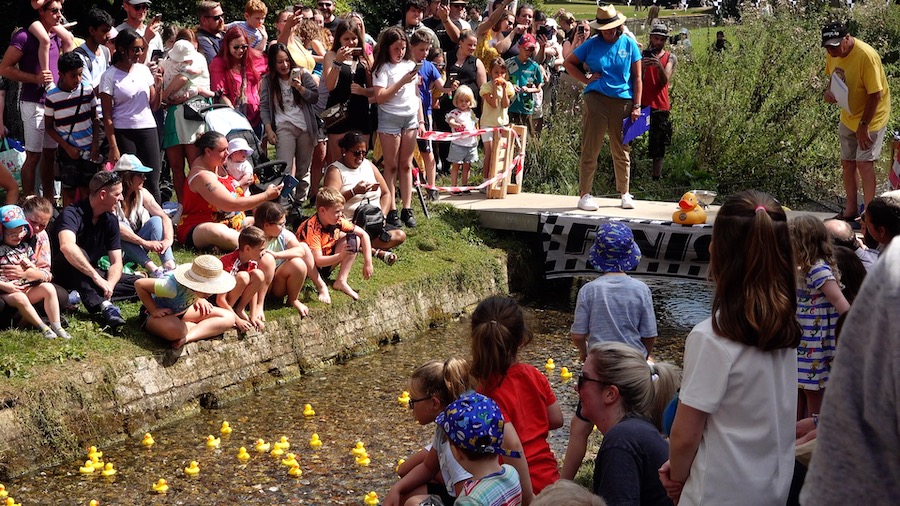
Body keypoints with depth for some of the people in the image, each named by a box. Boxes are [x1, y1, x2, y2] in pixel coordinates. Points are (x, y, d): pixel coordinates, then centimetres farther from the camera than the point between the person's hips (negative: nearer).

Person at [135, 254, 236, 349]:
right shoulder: (172, 288, -41)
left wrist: (200, 300, -12)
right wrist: (154, 311, -28)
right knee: (175, 330, -44)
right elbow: (139, 284, -32)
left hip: (183, 310, 6)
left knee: (228, 318, -9)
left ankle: (188, 338, -20)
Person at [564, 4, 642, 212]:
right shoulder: (592, 44, 3)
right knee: (590, 149, -1)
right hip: (596, 99, -1)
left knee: (621, 150, 10)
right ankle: (585, 194, 4)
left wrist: (637, 106, -1)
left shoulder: (629, 44, 5)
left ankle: (624, 193, 21)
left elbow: (637, 77, 5)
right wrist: (586, 79, 0)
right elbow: (568, 63, 12)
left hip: (623, 101, 1)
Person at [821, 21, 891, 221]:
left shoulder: (866, 56, -29)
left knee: (864, 162, -13)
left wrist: (864, 125, -24)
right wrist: (829, 90, -9)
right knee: (847, 162, 12)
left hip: (871, 117, -7)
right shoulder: (832, 53, -7)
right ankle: (851, 209, 26)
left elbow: (875, 94, -26)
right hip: (848, 117, 7)